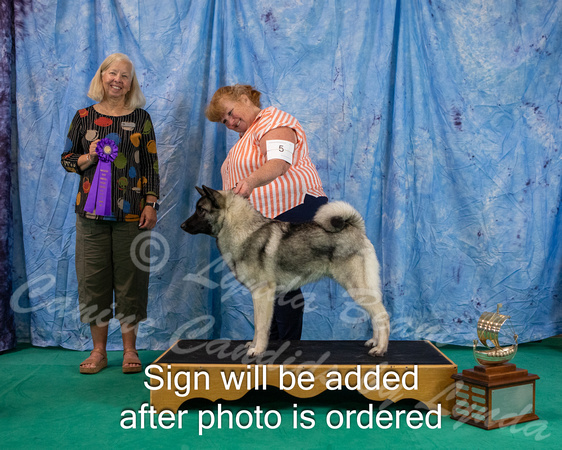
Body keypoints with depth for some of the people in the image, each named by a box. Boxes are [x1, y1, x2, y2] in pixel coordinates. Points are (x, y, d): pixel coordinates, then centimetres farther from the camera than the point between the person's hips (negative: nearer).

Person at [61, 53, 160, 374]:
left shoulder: (140, 118, 6)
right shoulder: (84, 117, 8)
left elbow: (152, 165, 4)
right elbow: (66, 158, 13)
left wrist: (151, 204, -4)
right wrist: (87, 158, -9)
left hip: (130, 213, -1)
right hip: (92, 211, 1)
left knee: (130, 277, 2)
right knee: (93, 276, 4)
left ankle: (130, 350, 15)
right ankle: (99, 351, 17)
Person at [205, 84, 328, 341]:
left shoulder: (273, 122, -6)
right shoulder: (247, 135, 25)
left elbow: (279, 163, -25)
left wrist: (250, 181, -41)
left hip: (294, 207, -9)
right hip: (265, 215, 9)